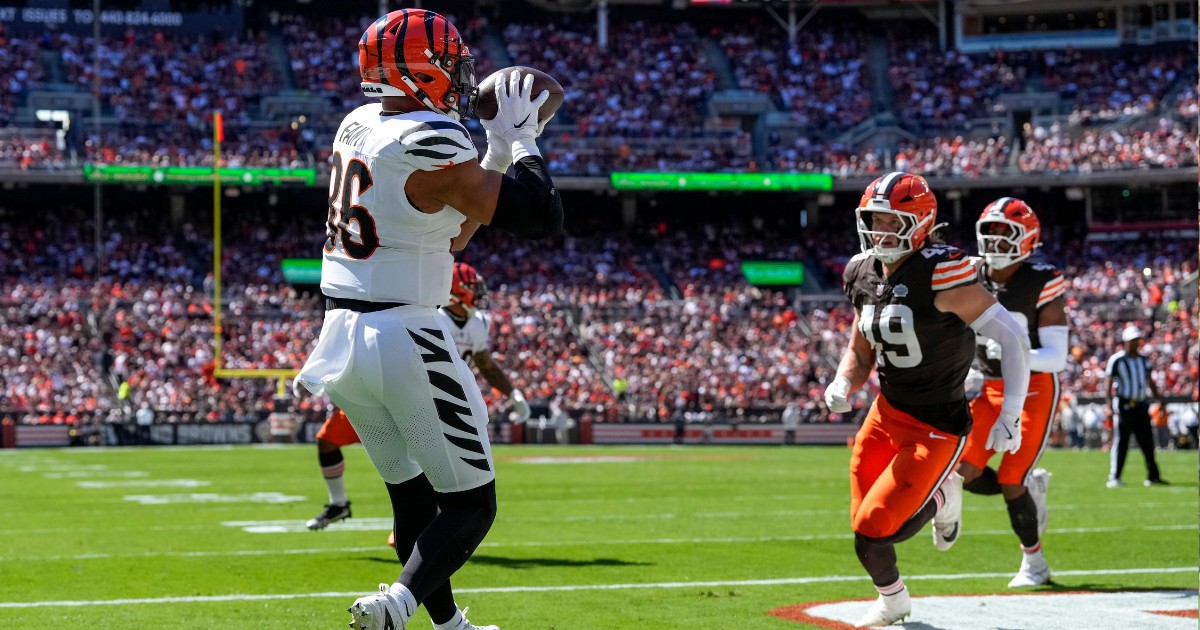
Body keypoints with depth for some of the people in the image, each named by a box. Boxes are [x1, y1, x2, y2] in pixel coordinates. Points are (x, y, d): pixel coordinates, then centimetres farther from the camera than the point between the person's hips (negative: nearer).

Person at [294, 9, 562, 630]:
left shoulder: (358, 126, 9)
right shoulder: (430, 145, -17)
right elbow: (541, 217, -16)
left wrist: (499, 151, 15)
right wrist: (522, 139, -2)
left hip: (341, 338, 8)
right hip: (403, 340, -8)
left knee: (412, 498, 21)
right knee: (472, 504, 1)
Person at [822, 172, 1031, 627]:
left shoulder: (940, 274, -21)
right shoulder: (864, 274, 2)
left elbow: (1012, 339, -19)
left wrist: (1010, 417, -21)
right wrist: (842, 386, -5)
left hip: (936, 428, -7)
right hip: (886, 415, 7)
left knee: (873, 530, -9)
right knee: (865, 524, 3)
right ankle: (939, 500, 31)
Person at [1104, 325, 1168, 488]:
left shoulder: (1143, 360, 11)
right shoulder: (1116, 360, -8)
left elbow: (1150, 382, 19)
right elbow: (1108, 383, -11)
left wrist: (1159, 399, 11)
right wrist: (1108, 406, -19)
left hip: (1141, 406, 6)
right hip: (1124, 406, -6)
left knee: (1148, 442, 7)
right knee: (1120, 442, -6)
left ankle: (1153, 476, 14)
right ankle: (1114, 478, -3)